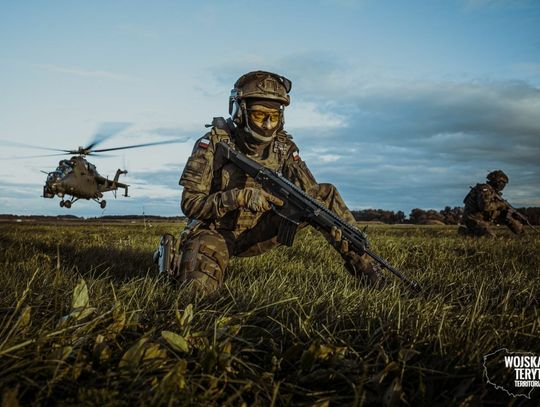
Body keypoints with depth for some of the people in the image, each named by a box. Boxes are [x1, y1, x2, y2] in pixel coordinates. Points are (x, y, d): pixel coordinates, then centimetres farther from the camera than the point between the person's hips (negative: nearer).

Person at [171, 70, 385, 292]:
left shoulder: (283, 147, -6)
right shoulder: (214, 143, -17)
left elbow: (312, 193, -8)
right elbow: (190, 204, -20)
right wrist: (241, 196, -35)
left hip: (257, 232, 4)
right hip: (216, 233, -3)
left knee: (326, 194, -8)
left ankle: (361, 266, -2)